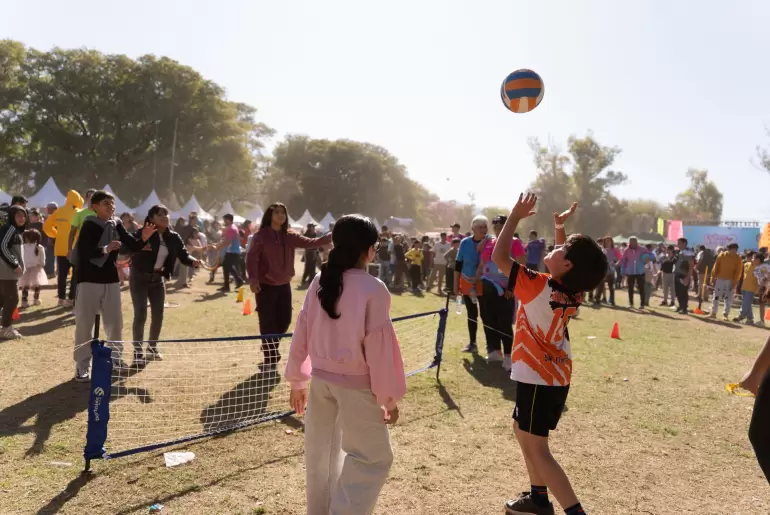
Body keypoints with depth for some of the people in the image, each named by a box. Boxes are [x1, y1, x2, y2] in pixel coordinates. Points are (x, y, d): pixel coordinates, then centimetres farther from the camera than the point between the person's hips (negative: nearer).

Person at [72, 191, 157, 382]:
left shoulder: (117, 224, 4)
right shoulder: (89, 225, -11)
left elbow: (133, 246, 1)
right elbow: (83, 251, -22)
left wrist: (143, 238, -19)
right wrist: (105, 249, -34)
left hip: (111, 280, 5)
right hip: (89, 280, -5)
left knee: (115, 321, 14)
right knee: (85, 324, 2)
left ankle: (116, 357, 30)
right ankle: (82, 366, 10)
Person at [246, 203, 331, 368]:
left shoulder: (290, 237, 5)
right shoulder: (260, 236, -7)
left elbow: (310, 243, -3)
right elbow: (252, 258, -12)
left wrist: (330, 237, -17)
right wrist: (253, 279, -23)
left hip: (284, 285, 5)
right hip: (266, 286, -5)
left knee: (284, 321, 8)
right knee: (268, 324, -1)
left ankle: (271, 348, 36)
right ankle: (270, 361, 13)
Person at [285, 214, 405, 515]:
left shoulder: (319, 282, 0)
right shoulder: (373, 289, -17)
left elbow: (301, 334, 5)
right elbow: (380, 348, -15)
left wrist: (297, 381, 16)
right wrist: (390, 398, -5)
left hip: (320, 380, 7)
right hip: (356, 386, -6)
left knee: (320, 454, 21)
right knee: (373, 457, 8)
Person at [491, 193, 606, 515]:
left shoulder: (539, 287, -25)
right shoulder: (573, 290, -3)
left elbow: (499, 257, -22)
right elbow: (565, 262, 19)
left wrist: (515, 216, -16)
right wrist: (560, 228, 9)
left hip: (539, 378, -9)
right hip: (556, 374, 9)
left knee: (538, 449, 0)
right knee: (523, 431, 23)